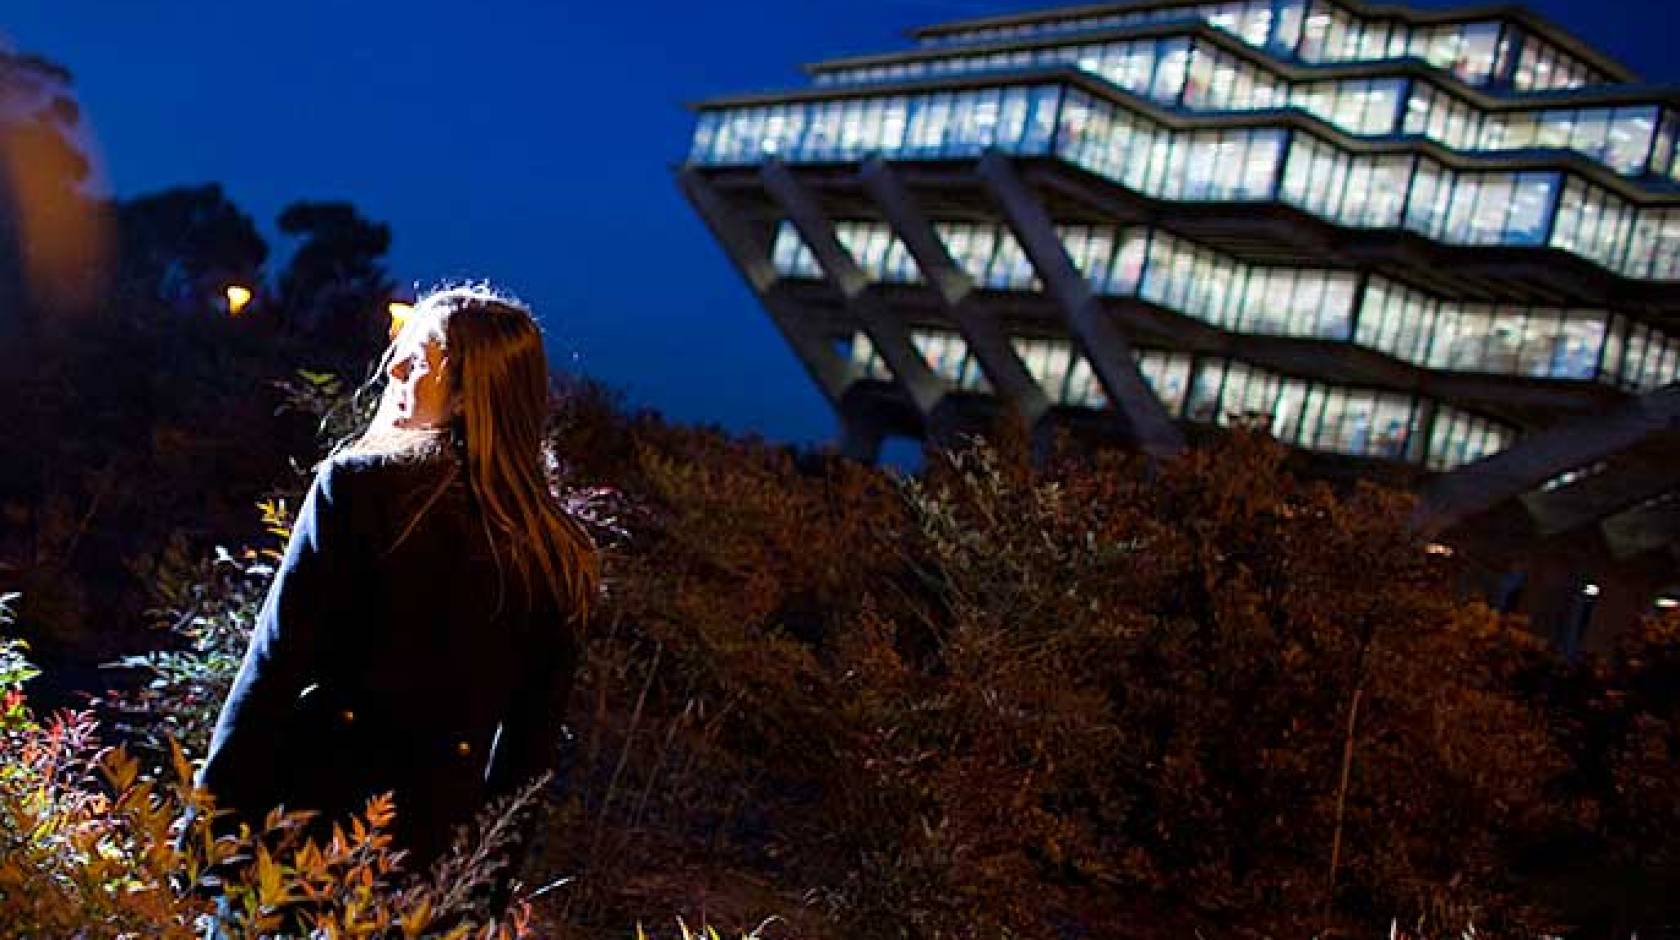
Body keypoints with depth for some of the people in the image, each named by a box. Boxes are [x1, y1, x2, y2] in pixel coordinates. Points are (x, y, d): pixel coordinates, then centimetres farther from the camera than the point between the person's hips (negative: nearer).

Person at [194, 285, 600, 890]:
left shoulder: (359, 482, -9)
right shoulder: (562, 560, 1)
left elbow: (274, 664, -11)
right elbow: (533, 743, 7)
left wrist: (210, 812, -5)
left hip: (314, 802, -4)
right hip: (433, 833, 4)